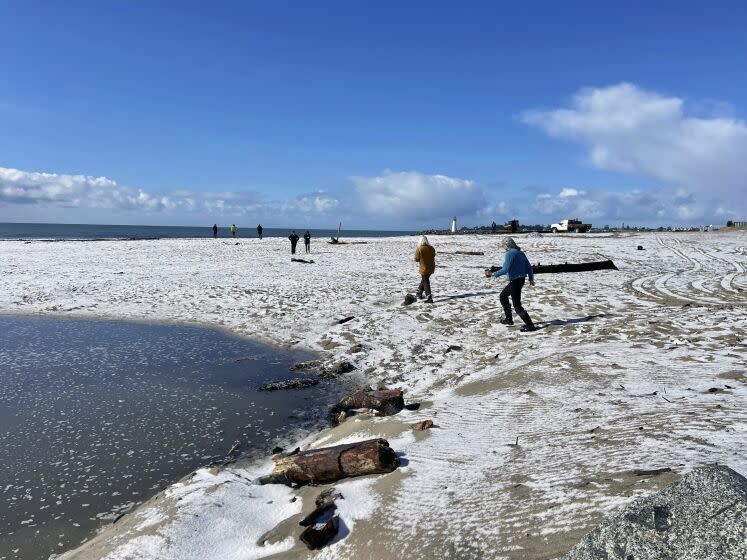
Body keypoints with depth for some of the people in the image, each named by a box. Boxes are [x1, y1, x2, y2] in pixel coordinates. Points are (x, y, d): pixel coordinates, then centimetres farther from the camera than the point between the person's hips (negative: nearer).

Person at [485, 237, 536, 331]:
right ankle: (508, 319, 30)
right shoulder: (520, 253, 11)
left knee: (517, 306, -5)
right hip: (521, 280, 10)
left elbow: (505, 269, -23)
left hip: (515, 281, -10)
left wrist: (493, 274, -16)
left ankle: (530, 325, -5)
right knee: (503, 296, 25)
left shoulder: (509, 254, -16)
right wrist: (531, 279, 22)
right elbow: (529, 267, 13)